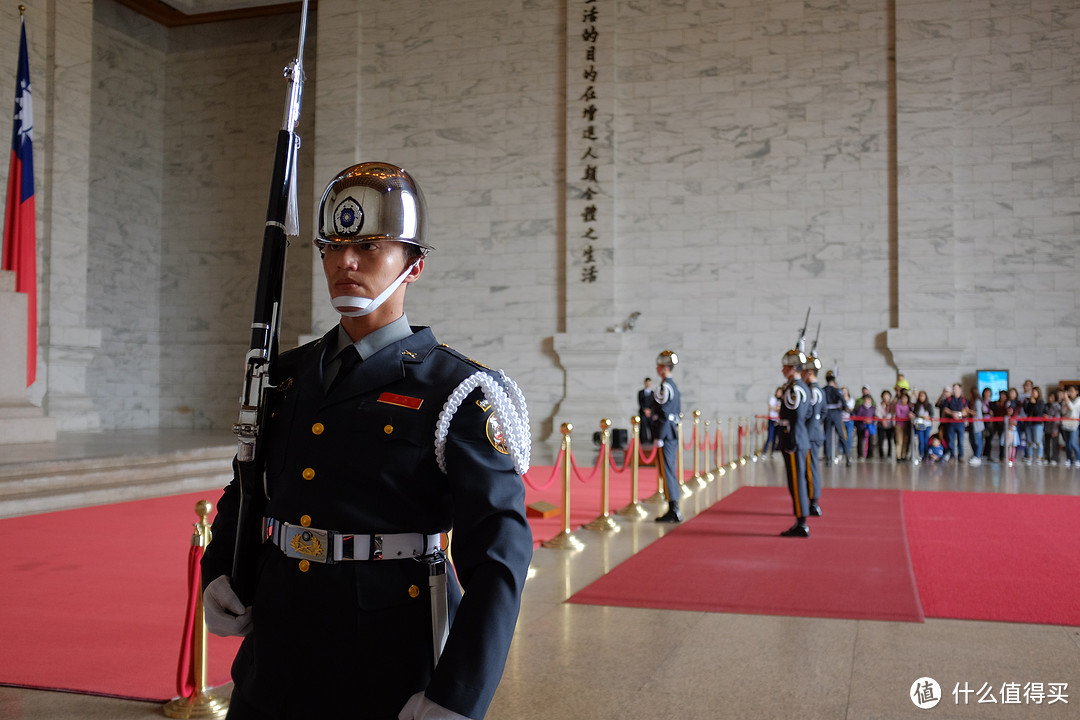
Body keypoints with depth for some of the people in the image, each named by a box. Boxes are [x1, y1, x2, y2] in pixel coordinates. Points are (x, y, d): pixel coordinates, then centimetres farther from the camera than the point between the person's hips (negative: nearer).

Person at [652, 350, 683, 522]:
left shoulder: (664, 387, -14)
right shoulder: (674, 386, 16)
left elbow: (664, 414, -19)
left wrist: (659, 438, -18)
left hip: (666, 434, -10)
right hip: (674, 433, 10)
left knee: (667, 471, -7)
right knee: (671, 471, 12)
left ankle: (673, 510, -6)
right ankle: (674, 510, 16)